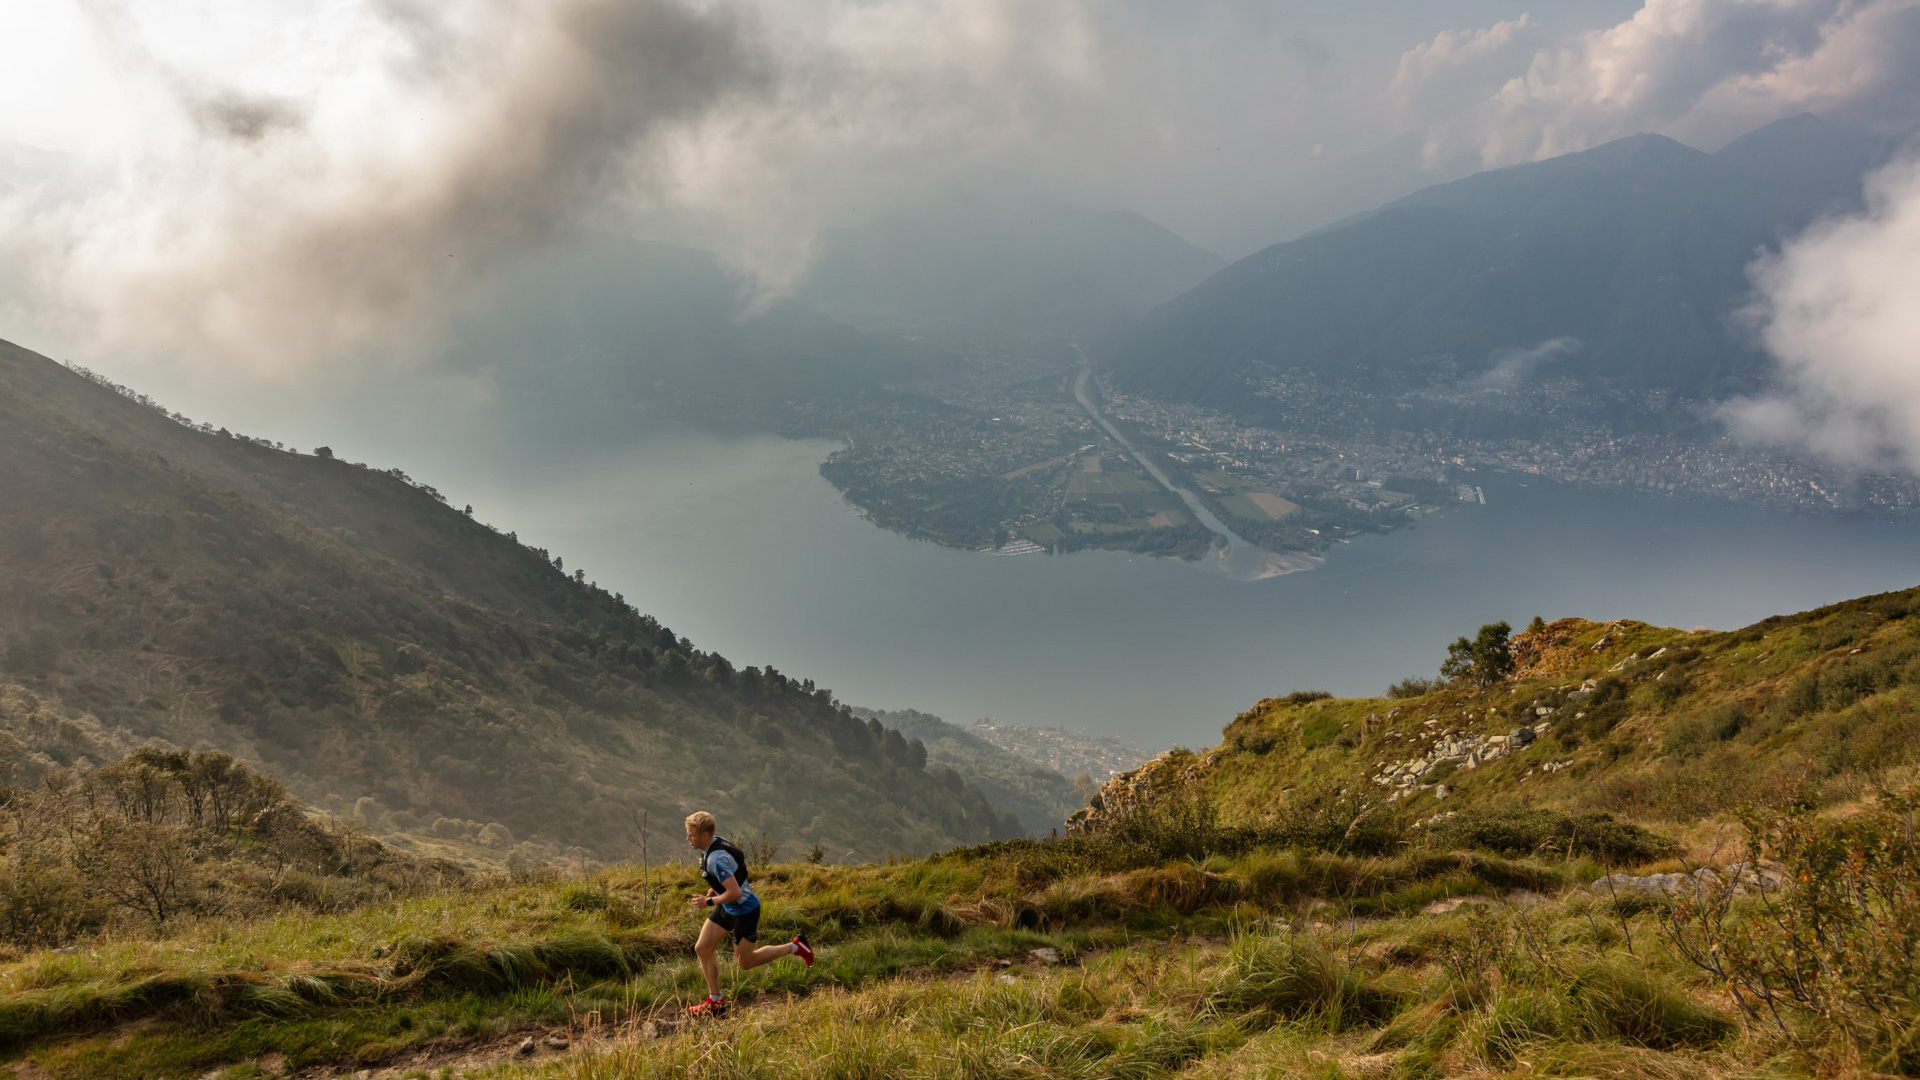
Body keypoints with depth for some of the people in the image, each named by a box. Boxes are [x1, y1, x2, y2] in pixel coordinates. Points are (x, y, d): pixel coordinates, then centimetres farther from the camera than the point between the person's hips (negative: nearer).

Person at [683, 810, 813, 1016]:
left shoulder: (716, 859, -31)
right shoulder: (716, 843, -1)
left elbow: (734, 893, -34)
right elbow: (740, 861, 16)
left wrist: (709, 902, -20)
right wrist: (714, 889, 13)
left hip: (744, 910, -10)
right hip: (727, 908, 10)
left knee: (744, 962, 6)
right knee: (702, 948, 6)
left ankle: (794, 947, 18)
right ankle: (716, 1001, 17)